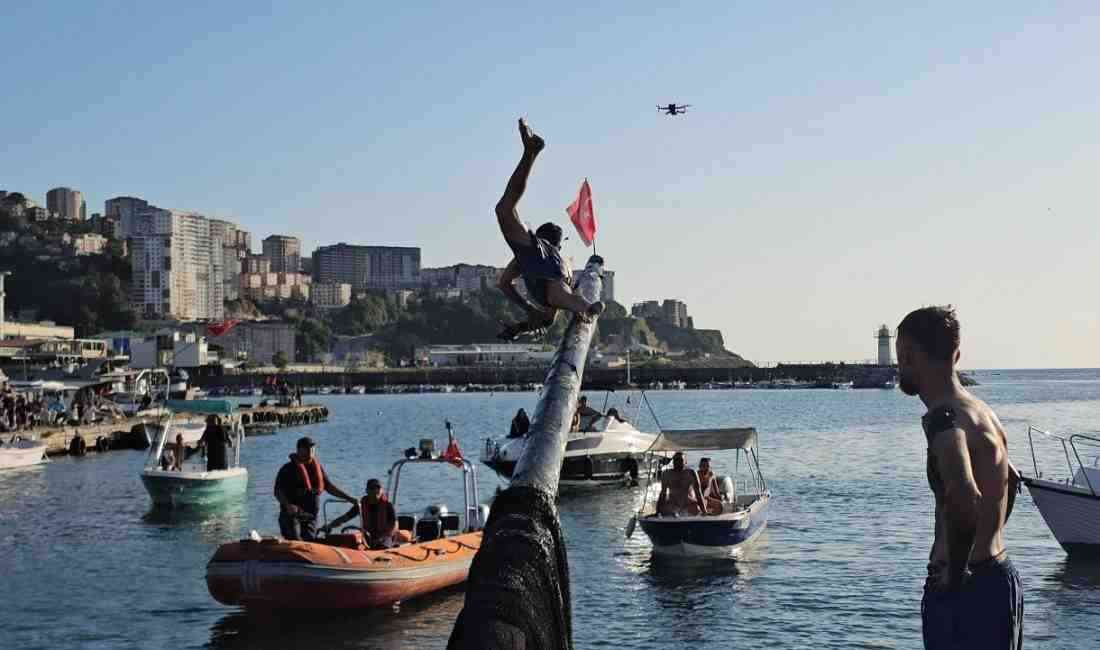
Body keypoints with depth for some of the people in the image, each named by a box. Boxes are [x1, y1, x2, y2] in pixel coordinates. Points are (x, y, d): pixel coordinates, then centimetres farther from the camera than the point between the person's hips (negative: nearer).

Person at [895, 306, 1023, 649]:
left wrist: (954, 572, -23)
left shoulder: (943, 419, -20)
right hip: (1000, 578, 10)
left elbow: (965, 501, -37)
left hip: (965, 591, -10)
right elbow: (1010, 479, 28)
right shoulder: (981, 412, 11)